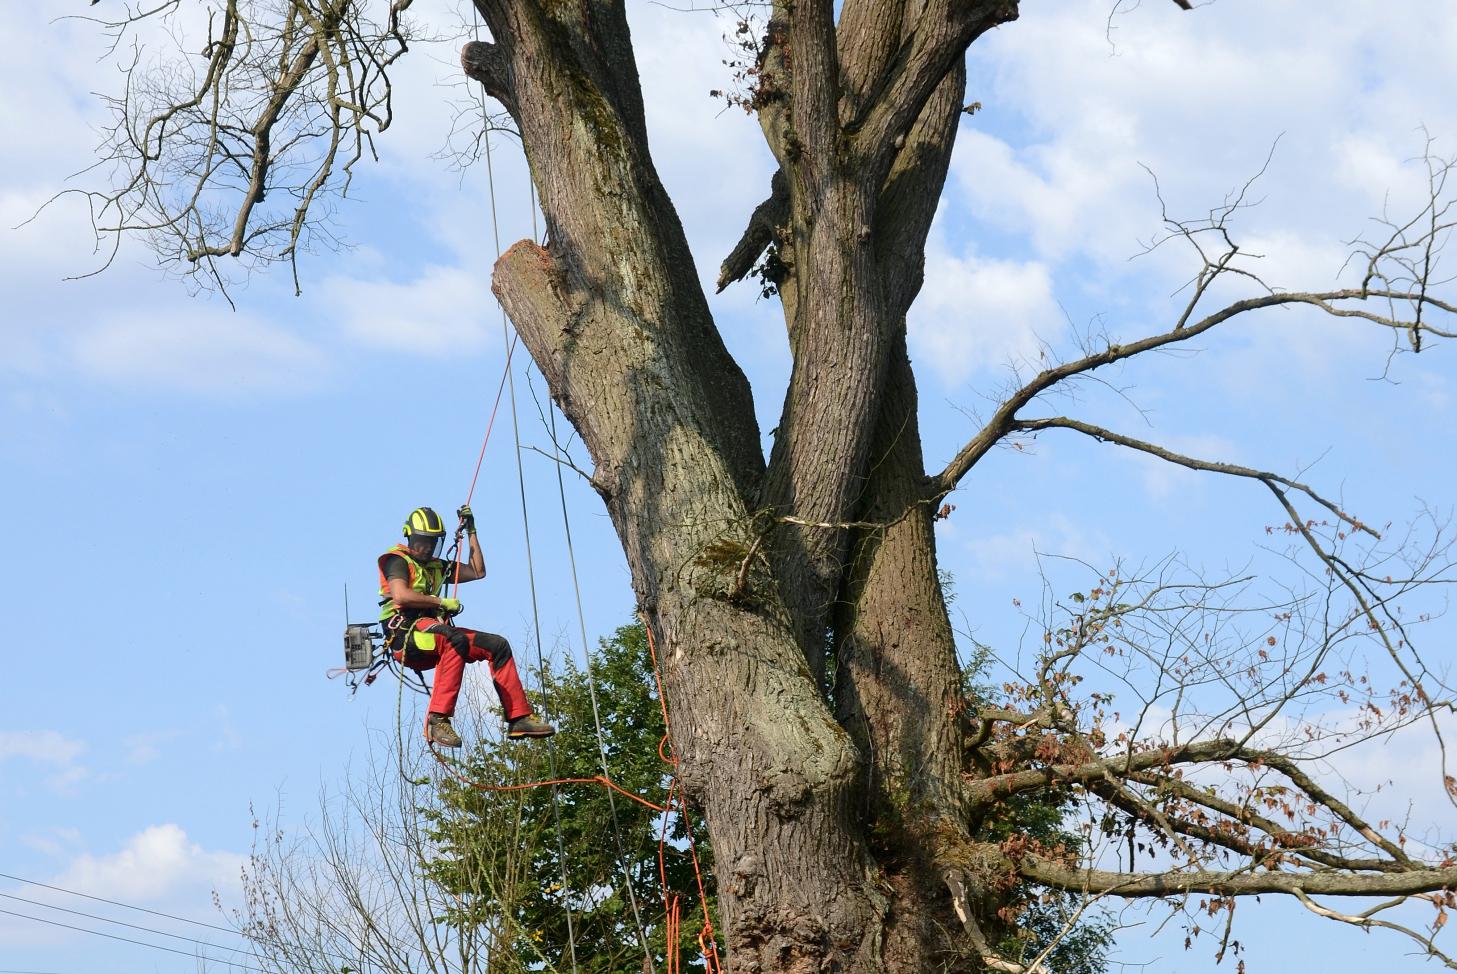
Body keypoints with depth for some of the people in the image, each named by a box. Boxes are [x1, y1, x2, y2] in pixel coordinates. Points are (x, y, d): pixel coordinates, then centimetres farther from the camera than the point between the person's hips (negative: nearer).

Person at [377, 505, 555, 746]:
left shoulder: (435, 566, 26)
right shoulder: (397, 560, 1)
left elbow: (478, 572, 27)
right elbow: (400, 595, -18)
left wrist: (471, 532, 24)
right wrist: (442, 602, -13)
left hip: (434, 634, 8)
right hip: (406, 636, -8)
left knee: (498, 645, -2)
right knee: (455, 641, -38)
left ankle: (519, 717, -5)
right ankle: (437, 721, -46)